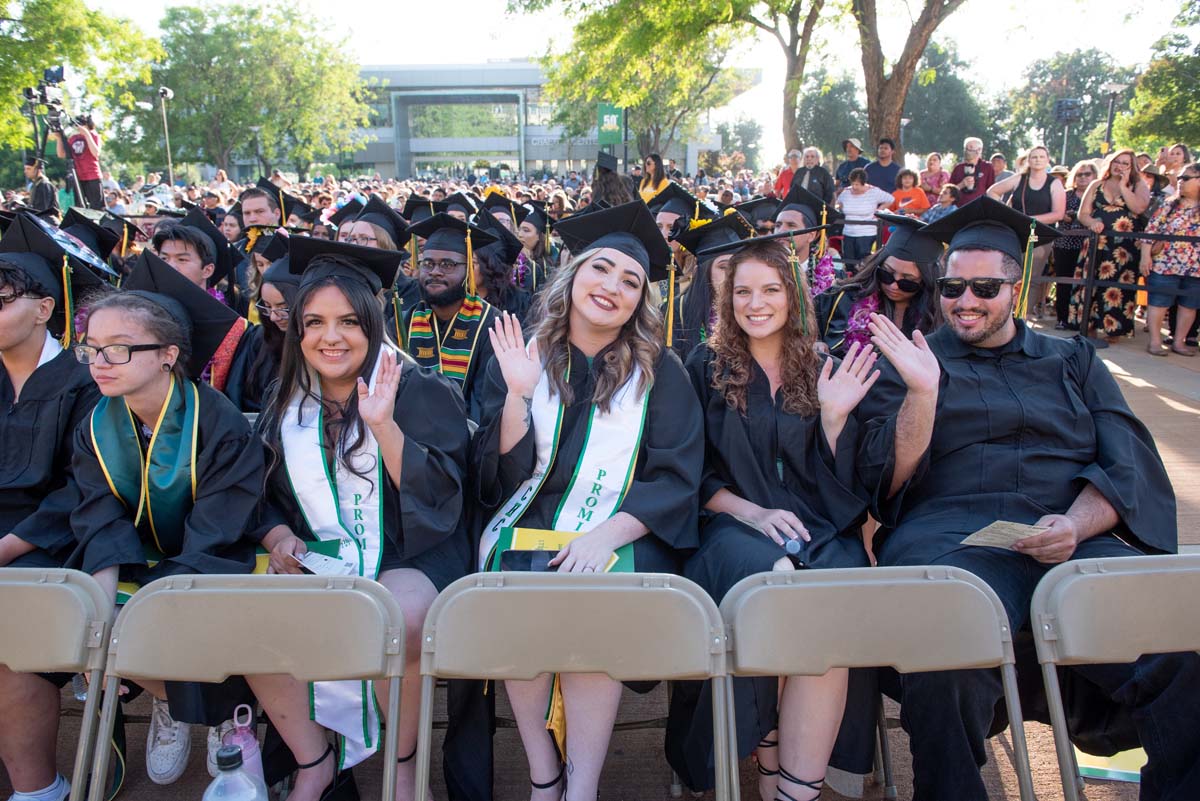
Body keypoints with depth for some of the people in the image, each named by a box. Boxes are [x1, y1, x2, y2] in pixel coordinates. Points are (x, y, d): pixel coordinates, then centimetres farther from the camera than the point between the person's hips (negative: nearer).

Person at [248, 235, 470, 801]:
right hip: (317, 559, 4)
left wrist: (383, 425, -24)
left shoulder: (420, 392, -3)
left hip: (408, 556, -4)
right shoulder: (287, 406, 10)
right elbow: (263, 498, 16)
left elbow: (440, 494, -13)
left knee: (394, 617, -36)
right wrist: (278, 537, -5)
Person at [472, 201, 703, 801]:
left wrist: (609, 533, -19)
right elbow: (499, 478, 0)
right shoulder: (521, 358, 6)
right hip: (528, 527, 1)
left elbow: (677, 479, -3)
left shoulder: (660, 373, 5)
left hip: (625, 536, -1)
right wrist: (518, 395, -16)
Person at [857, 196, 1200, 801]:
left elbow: (1131, 463, 10)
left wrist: (1077, 524, -11)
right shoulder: (909, 364, 17)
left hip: (1078, 539, 2)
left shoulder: (1072, 360, 24)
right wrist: (922, 391, -9)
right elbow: (888, 484, 5)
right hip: (951, 535, -2)